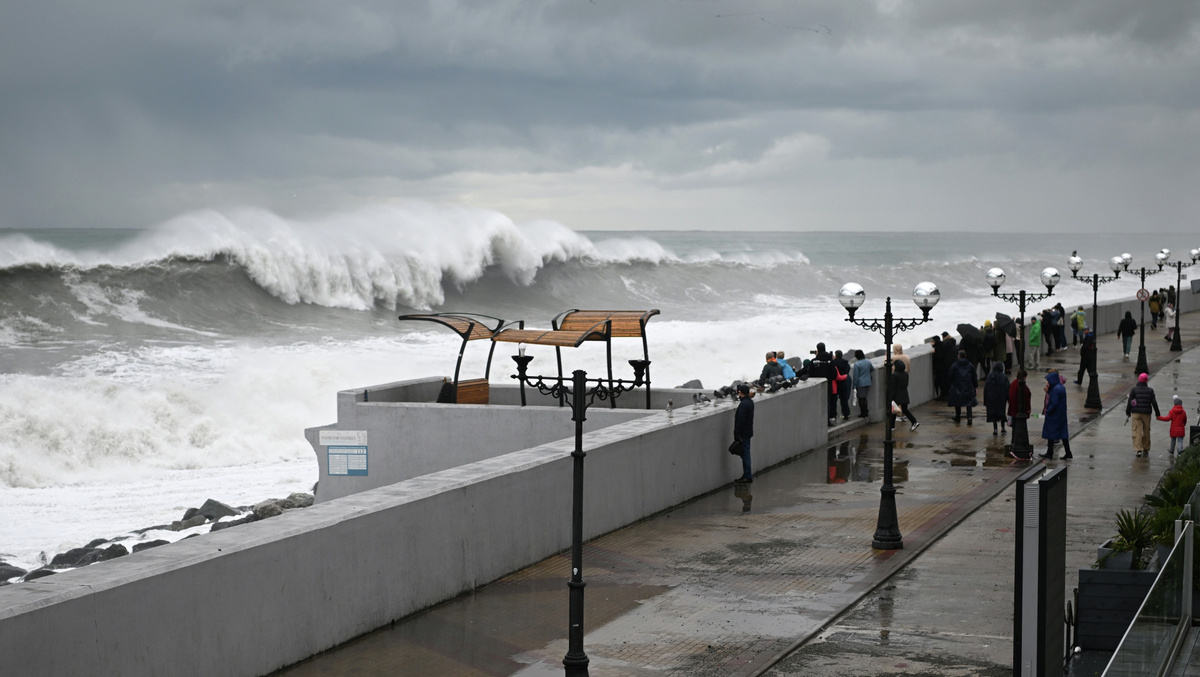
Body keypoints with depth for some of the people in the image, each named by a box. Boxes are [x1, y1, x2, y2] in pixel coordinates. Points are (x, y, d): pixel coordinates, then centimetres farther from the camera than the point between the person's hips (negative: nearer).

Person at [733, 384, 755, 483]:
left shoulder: (743, 404, -21)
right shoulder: (750, 401, 10)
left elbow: (740, 420, -22)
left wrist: (736, 434, -19)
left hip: (744, 433, -10)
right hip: (748, 432, 10)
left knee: (745, 454, -5)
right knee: (746, 454, 16)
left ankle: (747, 477, -1)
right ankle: (747, 474, 22)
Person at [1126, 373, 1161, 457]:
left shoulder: (1134, 389, 0)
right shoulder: (1150, 390, 3)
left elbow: (1129, 402, -2)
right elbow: (1154, 403, 4)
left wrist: (1128, 412, 6)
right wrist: (1157, 414, 12)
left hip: (1136, 413, -2)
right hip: (1146, 413, 2)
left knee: (1137, 431, -4)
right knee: (1146, 431, 13)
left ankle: (1138, 449, -15)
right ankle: (1146, 449, 19)